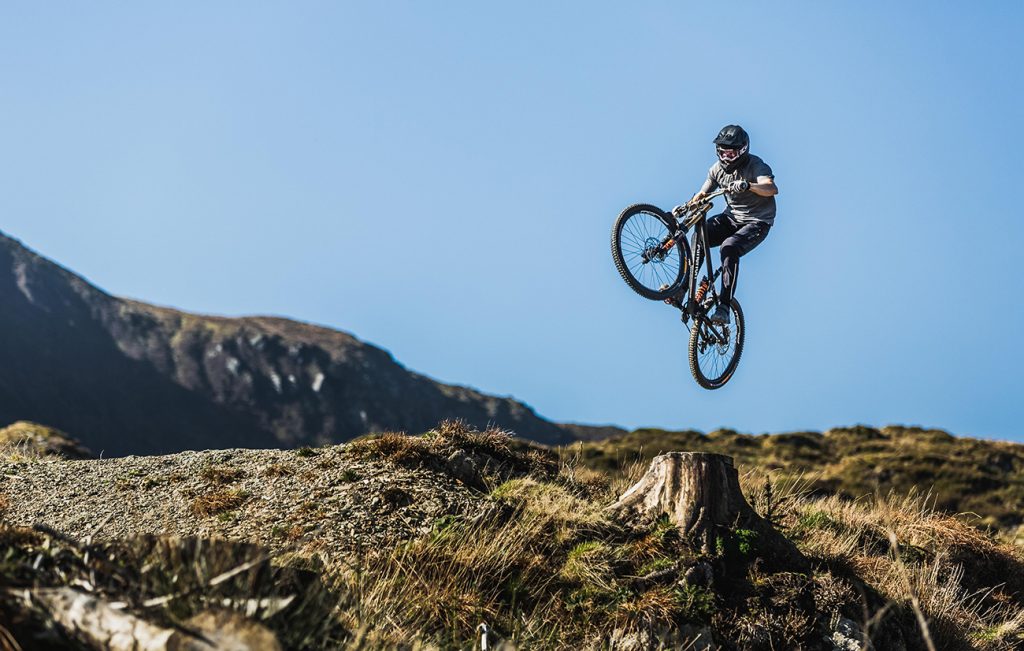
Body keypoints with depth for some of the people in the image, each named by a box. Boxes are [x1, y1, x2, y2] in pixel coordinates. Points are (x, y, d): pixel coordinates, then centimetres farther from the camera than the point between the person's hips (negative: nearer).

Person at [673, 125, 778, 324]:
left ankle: (723, 308, -33)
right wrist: (685, 207, -11)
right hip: (732, 217, 5)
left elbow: (772, 188, -35)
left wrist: (747, 185, -54)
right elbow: (702, 195, 8)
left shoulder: (755, 165, -16)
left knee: (729, 247, -32)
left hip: (757, 221, -5)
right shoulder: (717, 169, 2)